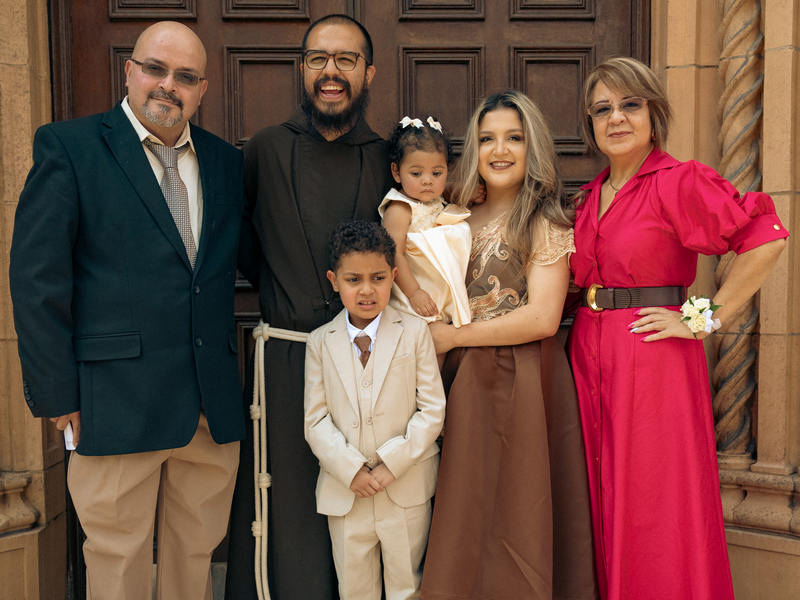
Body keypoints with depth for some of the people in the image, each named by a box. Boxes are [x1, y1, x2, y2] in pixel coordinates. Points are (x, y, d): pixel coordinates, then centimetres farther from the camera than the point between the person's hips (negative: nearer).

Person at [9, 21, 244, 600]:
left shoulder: (226, 161, 11)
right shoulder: (68, 147, -2)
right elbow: (37, 280, -6)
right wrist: (56, 395, -8)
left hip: (215, 404, 4)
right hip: (116, 402, -4)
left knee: (197, 552, 17)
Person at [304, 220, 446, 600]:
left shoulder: (414, 333, -4)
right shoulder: (320, 342, 0)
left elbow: (433, 410, -7)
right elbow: (316, 419, -1)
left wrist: (391, 464, -14)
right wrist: (351, 470, -14)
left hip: (406, 489, -1)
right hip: (345, 492, 2)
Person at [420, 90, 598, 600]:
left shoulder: (546, 224, -5)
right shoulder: (464, 221, 12)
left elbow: (542, 318, -16)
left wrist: (452, 337, -11)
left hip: (523, 383, -5)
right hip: (466, 384, 5)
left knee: (515, 509, 4)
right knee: (467, 514, 10)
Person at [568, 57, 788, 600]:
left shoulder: (680, 182, -8)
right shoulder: (591, 196, 13)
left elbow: (766, 236, -18)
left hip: (653, 364, -6)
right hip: (591, 360, 7)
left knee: (655, 509, 1)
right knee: (604, 505, 14)